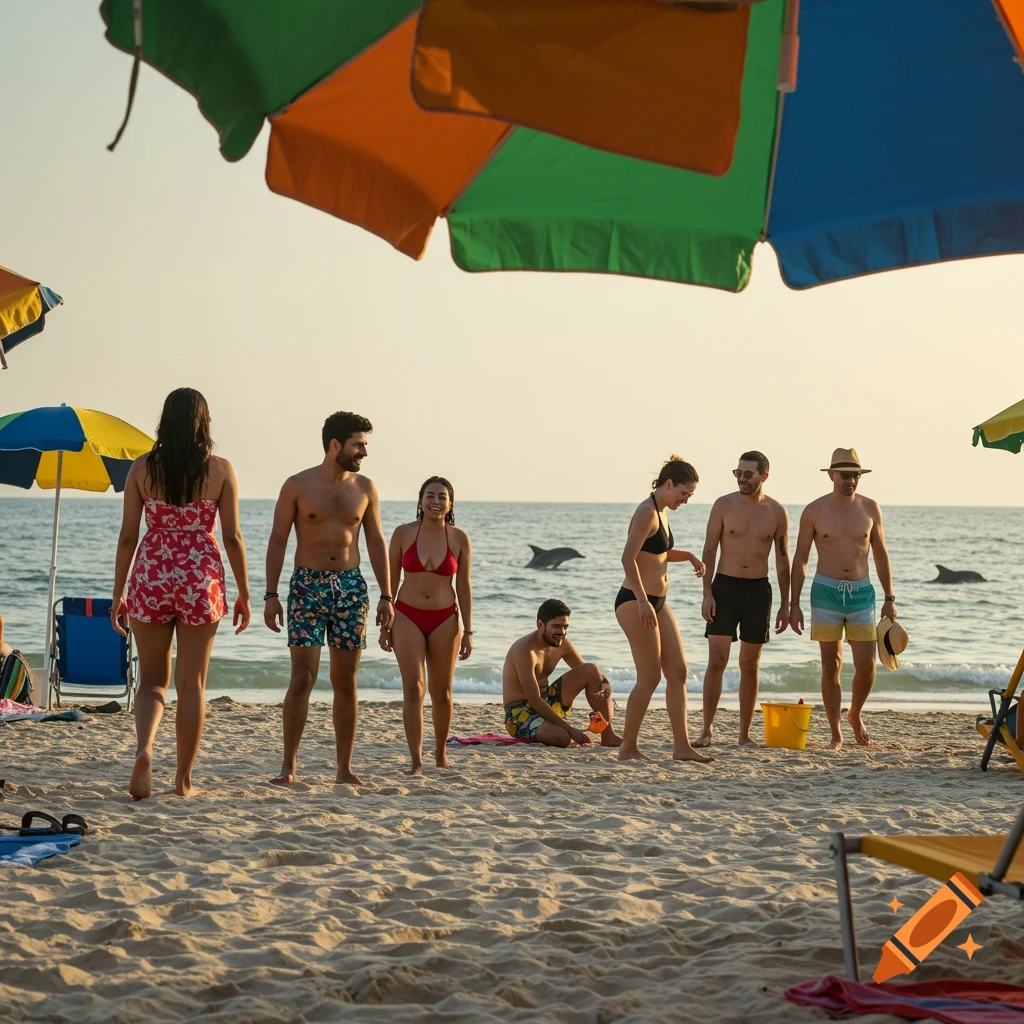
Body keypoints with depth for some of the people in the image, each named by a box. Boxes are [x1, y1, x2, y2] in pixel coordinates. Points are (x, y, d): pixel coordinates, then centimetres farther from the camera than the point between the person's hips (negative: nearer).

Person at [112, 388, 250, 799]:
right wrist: (243, 593, 7)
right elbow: (232, 537, -2)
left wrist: (118, 593, 8)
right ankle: (184, 778, 13)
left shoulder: (143, 467, -1)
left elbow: (128, 536, 0)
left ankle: (144, 749, -14)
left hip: (151, 577, 1)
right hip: (202, 579, -1)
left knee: (152, 679, 13)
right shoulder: (220, 469, -3)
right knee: (192, 684, 9)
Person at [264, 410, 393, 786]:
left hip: (350, 586, 3)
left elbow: (376, 542, 10)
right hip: (308, 586, -3)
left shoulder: (364, 488, 7)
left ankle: (345, 769, 10)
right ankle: (288, 765, 1)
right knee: (302, 678, -9)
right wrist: (271, 595, -7)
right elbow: (278, 541, -1)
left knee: (346, 682, 5)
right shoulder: (298, 486, -3)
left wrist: (385, 595, 4)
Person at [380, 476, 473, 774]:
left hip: (445, 620, 1)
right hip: (408, 617, -1)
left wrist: (467, 631, 0)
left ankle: (440, 752, 32)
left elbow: (464, 586, 2)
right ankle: (416, 762, -8)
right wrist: (385, 624, 2)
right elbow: (391, 581, 3)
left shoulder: (459, 538, -1)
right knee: (413, 688, -11)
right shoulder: (403, 534, -3)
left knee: (442, 692, 11)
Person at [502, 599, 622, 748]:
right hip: (520, 713, -9)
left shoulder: (562, 644, 1)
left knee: (591, 670, -5)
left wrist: (606, 685, -15)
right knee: (562, 738, -39)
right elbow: (534, 700, -29)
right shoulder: (525, 650, -25)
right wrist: (570, 729, -31)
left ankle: (608, 736, -6)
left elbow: (589, 675, 11)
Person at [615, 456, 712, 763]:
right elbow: (628, 558, -24)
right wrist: (642, 602, -28)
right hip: (636, 602, -10)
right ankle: (628, 748, 3)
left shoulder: (660, 513, 14)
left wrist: (688, 556, 13)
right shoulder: (647, 512, -15)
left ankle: (681, 746, 9)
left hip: (657, 603, 10)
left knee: (678, 672, 7)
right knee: (650, 677, -6)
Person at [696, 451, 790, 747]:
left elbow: (782, 560, 7)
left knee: (750, 666, 7)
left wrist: (785, 604, 4)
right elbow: (709, 551, -1)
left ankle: (745, 734, 14)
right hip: (725, 587, -2)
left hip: (758, 590, 2)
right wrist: (707, 594, -9)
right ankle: (706, 731, -3)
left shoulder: (777, 512, 2)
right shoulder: (724, 505, -2)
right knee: (716, 661, -9)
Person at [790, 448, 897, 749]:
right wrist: (794, 604, -2)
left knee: (866, 666, -3)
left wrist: (889, 598, 8)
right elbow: (800, 559, 2)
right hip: (826, 592, -2)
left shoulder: (870, 508, 3)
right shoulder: (814, 511, -3)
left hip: (861, 592, 2)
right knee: (831, 666, 1)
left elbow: (880, 555, 12)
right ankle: (836, 734, 10)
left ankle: (855, 716, 24)